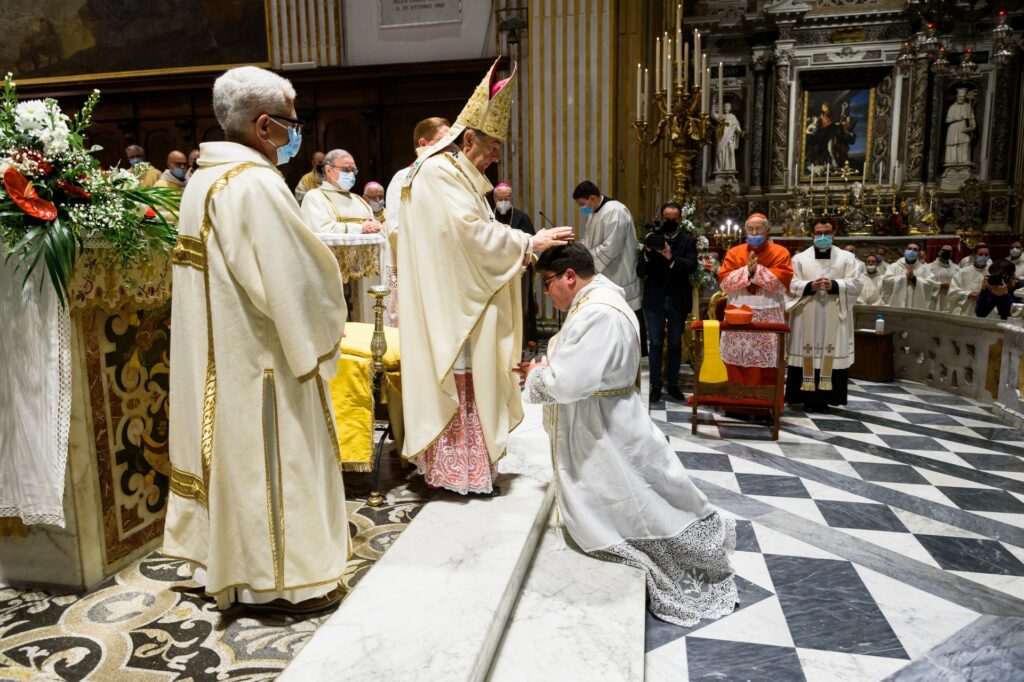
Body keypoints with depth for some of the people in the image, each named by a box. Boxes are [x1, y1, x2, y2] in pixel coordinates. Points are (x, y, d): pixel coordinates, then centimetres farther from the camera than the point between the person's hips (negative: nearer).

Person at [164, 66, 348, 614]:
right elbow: (292, 281, -22)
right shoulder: (256, 184, -20)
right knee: (272, 458, 3)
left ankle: (223, 559, 34)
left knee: (231, 447, 18)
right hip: (259, 357, -9)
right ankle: (280, 579, 18)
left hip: (214, 355, 9)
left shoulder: (203, 179, 9)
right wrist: (324, 324, -5)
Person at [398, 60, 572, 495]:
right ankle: (456, 469, 7)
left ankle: (455, 461, 23)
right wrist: (529, 243, -15)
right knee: (459, 382, -4)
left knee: (468, 381, 14)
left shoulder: (456, 174, 18)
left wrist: (518, 248, 6)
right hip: (450, 310, -10)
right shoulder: (439, 172, -15)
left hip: (463, 304, 11)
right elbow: (472, 232, -21)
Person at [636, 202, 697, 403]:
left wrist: (671, 258, -29)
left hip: (678, 300, 0)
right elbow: (640, 272, -4)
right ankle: (655, 385, 12)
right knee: (656, 344, 5)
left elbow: (692, 266, -15)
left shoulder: (687, 241, 0)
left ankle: (673, 384, 21)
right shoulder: (652, 239, 0)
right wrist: (647, 253, -21)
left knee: (675, 344, 11)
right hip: (655, 300, 0)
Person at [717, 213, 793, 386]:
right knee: (737, 364, 4)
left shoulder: (780, 253, 2)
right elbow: (724, 283, -4)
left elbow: (781, 284, -10)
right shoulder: (734, 253, 8)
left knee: (765, 368, -1)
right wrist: (747, 270, -15)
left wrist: (757, 269, -15)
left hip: (769, 317, -2)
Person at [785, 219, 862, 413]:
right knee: (807, 353, -2)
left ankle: (825, 398, 3)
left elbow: (856, 284, 1)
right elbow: (791, 284, 0)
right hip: (806, 317, 0)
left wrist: (834, 285, -16)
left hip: (834, 318, 0)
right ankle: (808, 397, 3)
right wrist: (809, 286, -17)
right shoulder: (800, 258, 9)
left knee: (831, 354, -2)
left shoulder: (847, 257, 10)